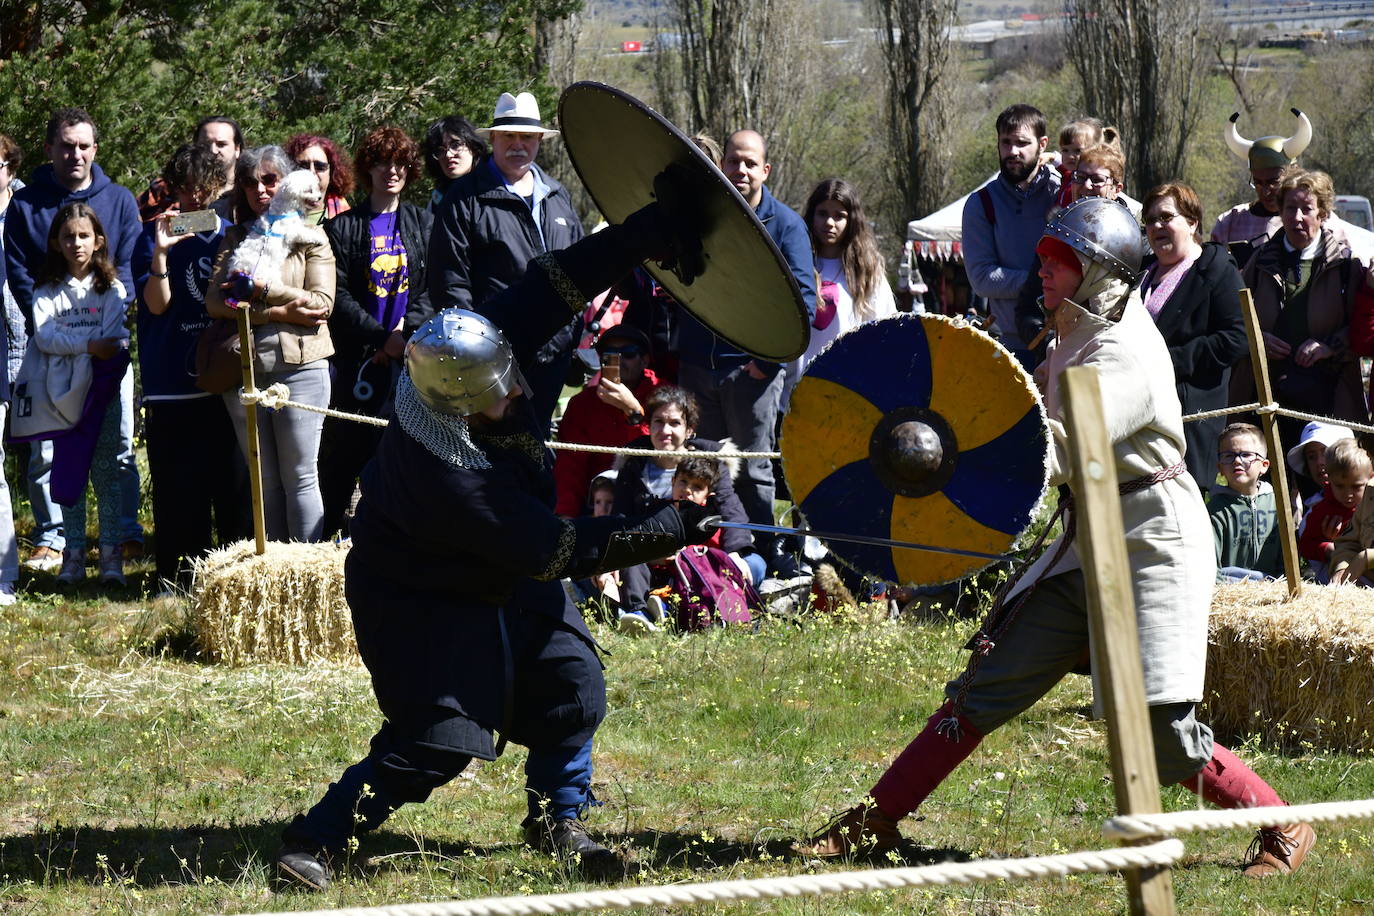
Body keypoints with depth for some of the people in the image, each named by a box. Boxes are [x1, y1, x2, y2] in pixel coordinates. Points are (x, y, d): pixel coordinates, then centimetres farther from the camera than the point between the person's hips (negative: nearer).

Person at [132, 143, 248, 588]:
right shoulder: (153, 236, 4)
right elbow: (157, 303, -7)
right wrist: (160, 253, -21)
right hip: (174, 384, -2)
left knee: (235, 484, 2)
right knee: (180, 488, -2)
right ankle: (179, 580, 5)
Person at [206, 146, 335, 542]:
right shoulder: (235, 238, 13)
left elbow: (321, 302, -6)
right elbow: (216, 301, -1)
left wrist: (263, 289, -10)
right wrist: (279, 311, -10)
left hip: (299, 365, -3)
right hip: (243, 366, 3)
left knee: (299, 477, -1)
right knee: (265, 481, 8)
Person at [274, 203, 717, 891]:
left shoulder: (479, 356, -21)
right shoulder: (446, 473, -39)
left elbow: (552, 286, -12)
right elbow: (556, 550, -32)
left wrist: (646, 234, -20)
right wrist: (671, 530, -27)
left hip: (504, 581, 8)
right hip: (424, 606, -8)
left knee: (572, 685, 5)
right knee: (435, 739, -13)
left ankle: (556, 824, 24)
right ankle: (315, 841, -3)